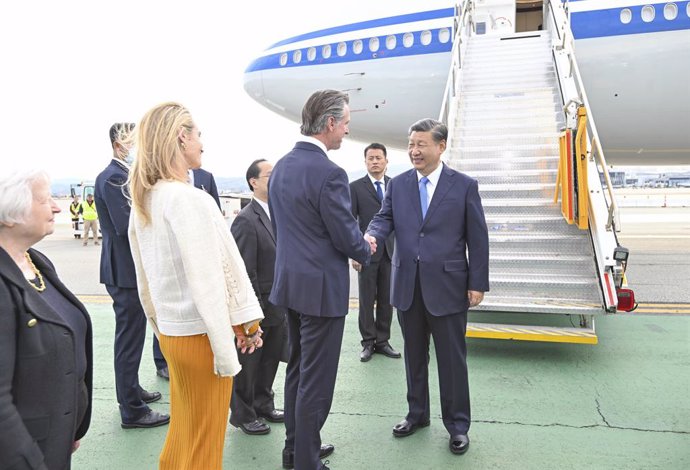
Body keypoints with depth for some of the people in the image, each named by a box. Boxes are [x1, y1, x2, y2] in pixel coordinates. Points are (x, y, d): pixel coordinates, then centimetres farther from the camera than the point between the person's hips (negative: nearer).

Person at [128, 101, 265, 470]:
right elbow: (207, 283, -21)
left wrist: (160, 327, 19)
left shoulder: (143, 200, 5)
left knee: (181, 433, 23)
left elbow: (145, 279, 11)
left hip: (170, 333, 8)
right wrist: (226, 354, -16)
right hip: (199, 336, -8)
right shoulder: (189, 199, -20)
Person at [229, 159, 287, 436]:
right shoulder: (246, 220, -17)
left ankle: (263, 405, 39)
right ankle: (242, 413, 29)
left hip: (278, 306, 7)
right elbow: (245, 271, -19)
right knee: (248, 363, 11)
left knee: (270, 360, 20)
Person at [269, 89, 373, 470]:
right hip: (321, 287, -9)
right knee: (316, 380, 4)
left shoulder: (281, 166, 6)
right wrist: (366, 252, 6)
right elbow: (347, 236, -16)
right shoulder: (329, 173, -21)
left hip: (290, 280, 9)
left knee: (297, 370, 21)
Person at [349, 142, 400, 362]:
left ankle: (382, 341, 20)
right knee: (367, 300, 5)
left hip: (392, 251, 3)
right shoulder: (356, 187, 0)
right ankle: (368, 343, 16)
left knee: (387, 300, 8)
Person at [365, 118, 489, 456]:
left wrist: (478, 283, -4)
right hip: (407, 285, 3)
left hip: (447, 286, -3)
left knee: (452, 358, 7)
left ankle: (457, 423, 24)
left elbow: (477, 238, -1)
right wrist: (371, 236, -25)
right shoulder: (397, 185, 8)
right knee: (414, 355, 16)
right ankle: (417, 413, 33)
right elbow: (384, 218, 0)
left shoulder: (464, 185, -1)